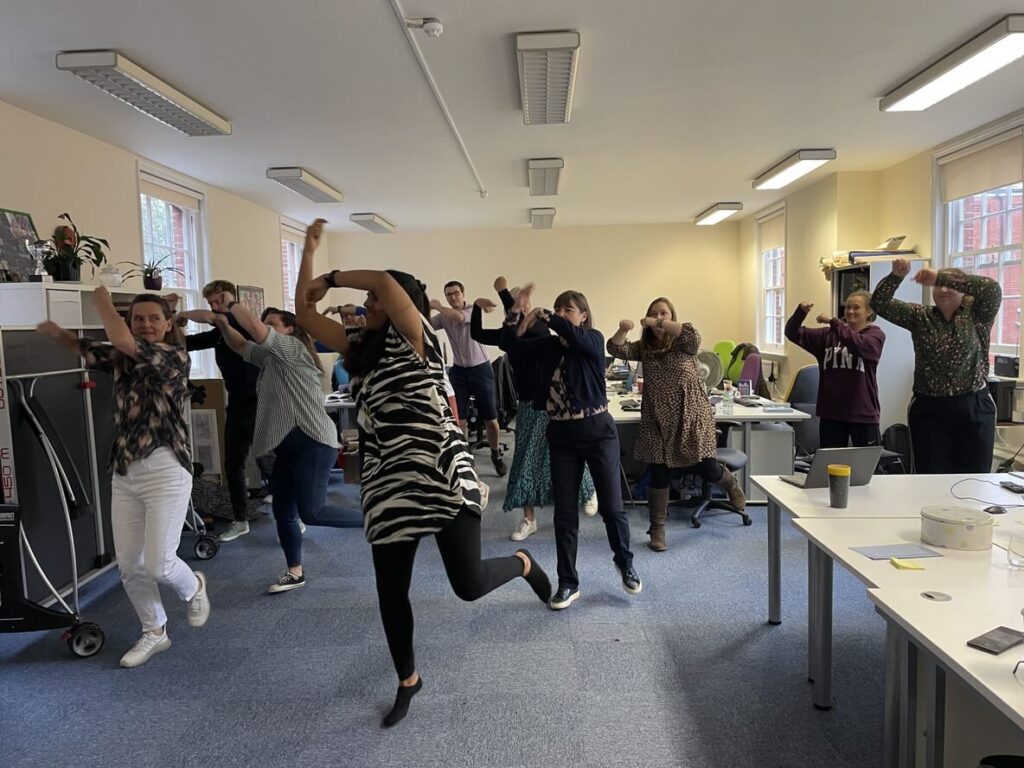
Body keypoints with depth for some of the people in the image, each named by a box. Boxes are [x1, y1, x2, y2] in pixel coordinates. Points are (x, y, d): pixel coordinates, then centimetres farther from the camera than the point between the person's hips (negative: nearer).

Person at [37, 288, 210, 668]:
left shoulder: (176, 356, -11)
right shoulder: (122, 358, 10)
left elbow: (121, 341, -21)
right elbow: (84, 348, 19)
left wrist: (103, 303, -6)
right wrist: (58, 333, -3)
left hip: (166, 473, -7)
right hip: (124, 474, 7)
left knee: (158, 564, -5)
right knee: (128, 566, 10)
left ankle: (194, 587, 30)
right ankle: (154, 633, 30)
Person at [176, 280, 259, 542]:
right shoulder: (219, 333, 10)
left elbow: (207, 317, -24)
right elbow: (185, 342, 11)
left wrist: (184, 314, -7)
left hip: (258, 402, -7)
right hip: (237, 404, 8)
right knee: (233, 465, 11)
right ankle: (240, 520, 24)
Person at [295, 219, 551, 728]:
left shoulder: (416, 341, -4)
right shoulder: (360, 350, 15)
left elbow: (386, 281, -20)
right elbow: (305, 312, 17)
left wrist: (330, 278, -5)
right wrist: (308, 252, 15)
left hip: (440, 473, -6)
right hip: (389, 485, 7)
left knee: (468, 585, -6)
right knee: (390, 592, 10)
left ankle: (523, 564, 29)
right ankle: (408, 681, 34)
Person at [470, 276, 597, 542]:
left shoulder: (540, 328, -14)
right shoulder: (507, 335, 5)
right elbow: (476, 334, 8)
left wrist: (503, 290, -26)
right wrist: (477, 306, -5)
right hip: (527, 404, 7)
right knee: (525, 459, 7)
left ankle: (589, 492, 33)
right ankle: (529, 519, 17)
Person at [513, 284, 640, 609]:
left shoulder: (594, 339, -4)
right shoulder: (548, 345, 5)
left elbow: (576, 337, -26)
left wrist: (544, 315, -26)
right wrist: (518, 313, -16)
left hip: (597, 430, -3)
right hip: (561, 435, 3)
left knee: (611, 506, 5)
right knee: (564, 512, 6)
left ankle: (625, 563, 33)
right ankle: (568, 583, 19)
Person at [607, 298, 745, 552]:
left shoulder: (685, 344, -3)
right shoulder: (644, 347, 7)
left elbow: (692, 333, -26)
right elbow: (616, 349, -6)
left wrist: (659, 324, -29)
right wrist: (622, 330, -25)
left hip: (691, 416, -2)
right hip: (657, 421, 2)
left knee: (707, 470, 2)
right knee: (659, 475, 2)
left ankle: (730, 482, 39)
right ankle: (657, 529, 15)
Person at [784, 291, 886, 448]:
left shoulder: (876, 334, -1)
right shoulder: (829, 334, 9)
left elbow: (859, 345, -23)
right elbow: (793, 333, 2)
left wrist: (834, 322, -24)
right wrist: (801, 312, -16)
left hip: (863, 413, -3)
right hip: (830, 413, 3)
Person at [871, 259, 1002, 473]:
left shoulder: (977, 315, 2)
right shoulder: (920, 317, 5)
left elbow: (992, 289, -18)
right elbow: (879, 303, -5)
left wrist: (941, 276, -25)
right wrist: (897, 275, -22)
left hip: (974, 409, 0)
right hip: (929, 410, 1)